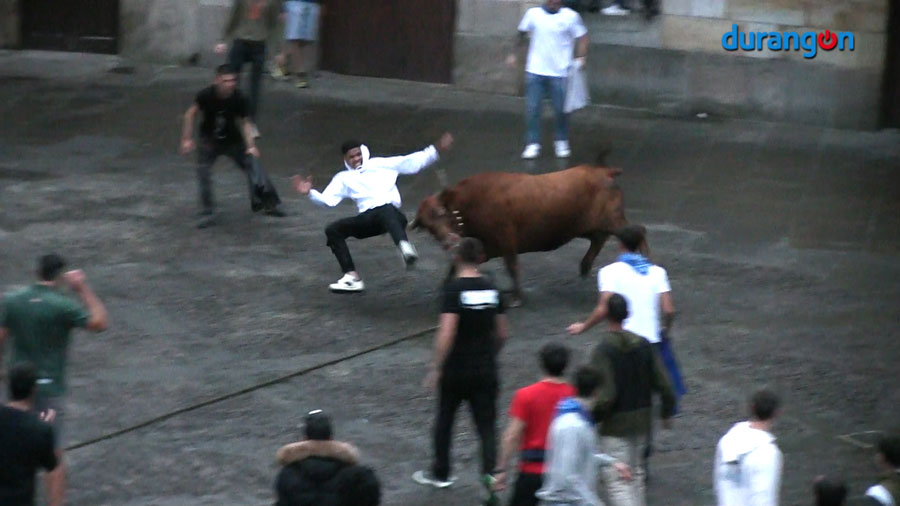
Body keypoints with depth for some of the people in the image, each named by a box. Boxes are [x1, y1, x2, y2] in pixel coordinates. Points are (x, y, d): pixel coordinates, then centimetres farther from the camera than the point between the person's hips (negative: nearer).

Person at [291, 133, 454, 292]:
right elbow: (327, 200, 13)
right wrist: (310, 192, -6)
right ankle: (352, 277, -18)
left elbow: (411, 162, 16)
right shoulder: (343, 178, 25)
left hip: (390, 211, -4)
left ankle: (405, 249, -71)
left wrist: (436, 151, 4)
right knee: (332, 230, -13)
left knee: (386, 211, -41)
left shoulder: (381, 164, 22)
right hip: (367, 219, 4)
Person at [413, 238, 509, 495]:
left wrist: (435, 367, -16)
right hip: (485, 370, 3)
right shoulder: (491, 289, 2)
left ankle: (440, 473, 29)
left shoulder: (454, 289, -14)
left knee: (445, 419, 16)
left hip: (456, 370, -3)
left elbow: (447, 332, -22)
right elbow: (501, 333, 10)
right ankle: (490, 472, -15)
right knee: (486, 425, 6)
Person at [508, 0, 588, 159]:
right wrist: (514, 54, 17)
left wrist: (580, 58, -11)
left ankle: (562, 142, 25)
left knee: (561, 109, 5)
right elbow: (522, 34, 15)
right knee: (532, 108, 0)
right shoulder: (533, 13, 1)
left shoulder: (571, 16, -4)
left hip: (559, 73, -1)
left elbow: (582, 37, 2)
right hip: (535, 71, 1)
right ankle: (533, 144, 9)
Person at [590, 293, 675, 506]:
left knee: (617, 480, -3)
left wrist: (591, 418, -8)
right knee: (635, 473, 22)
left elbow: (605, 395, -24)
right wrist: (667, 412, 14)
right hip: (642, 420, 6)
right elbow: (663, 384, -1)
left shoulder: (602, 350, -19)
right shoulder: (643, 345, -2)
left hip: (615, 425, -6)